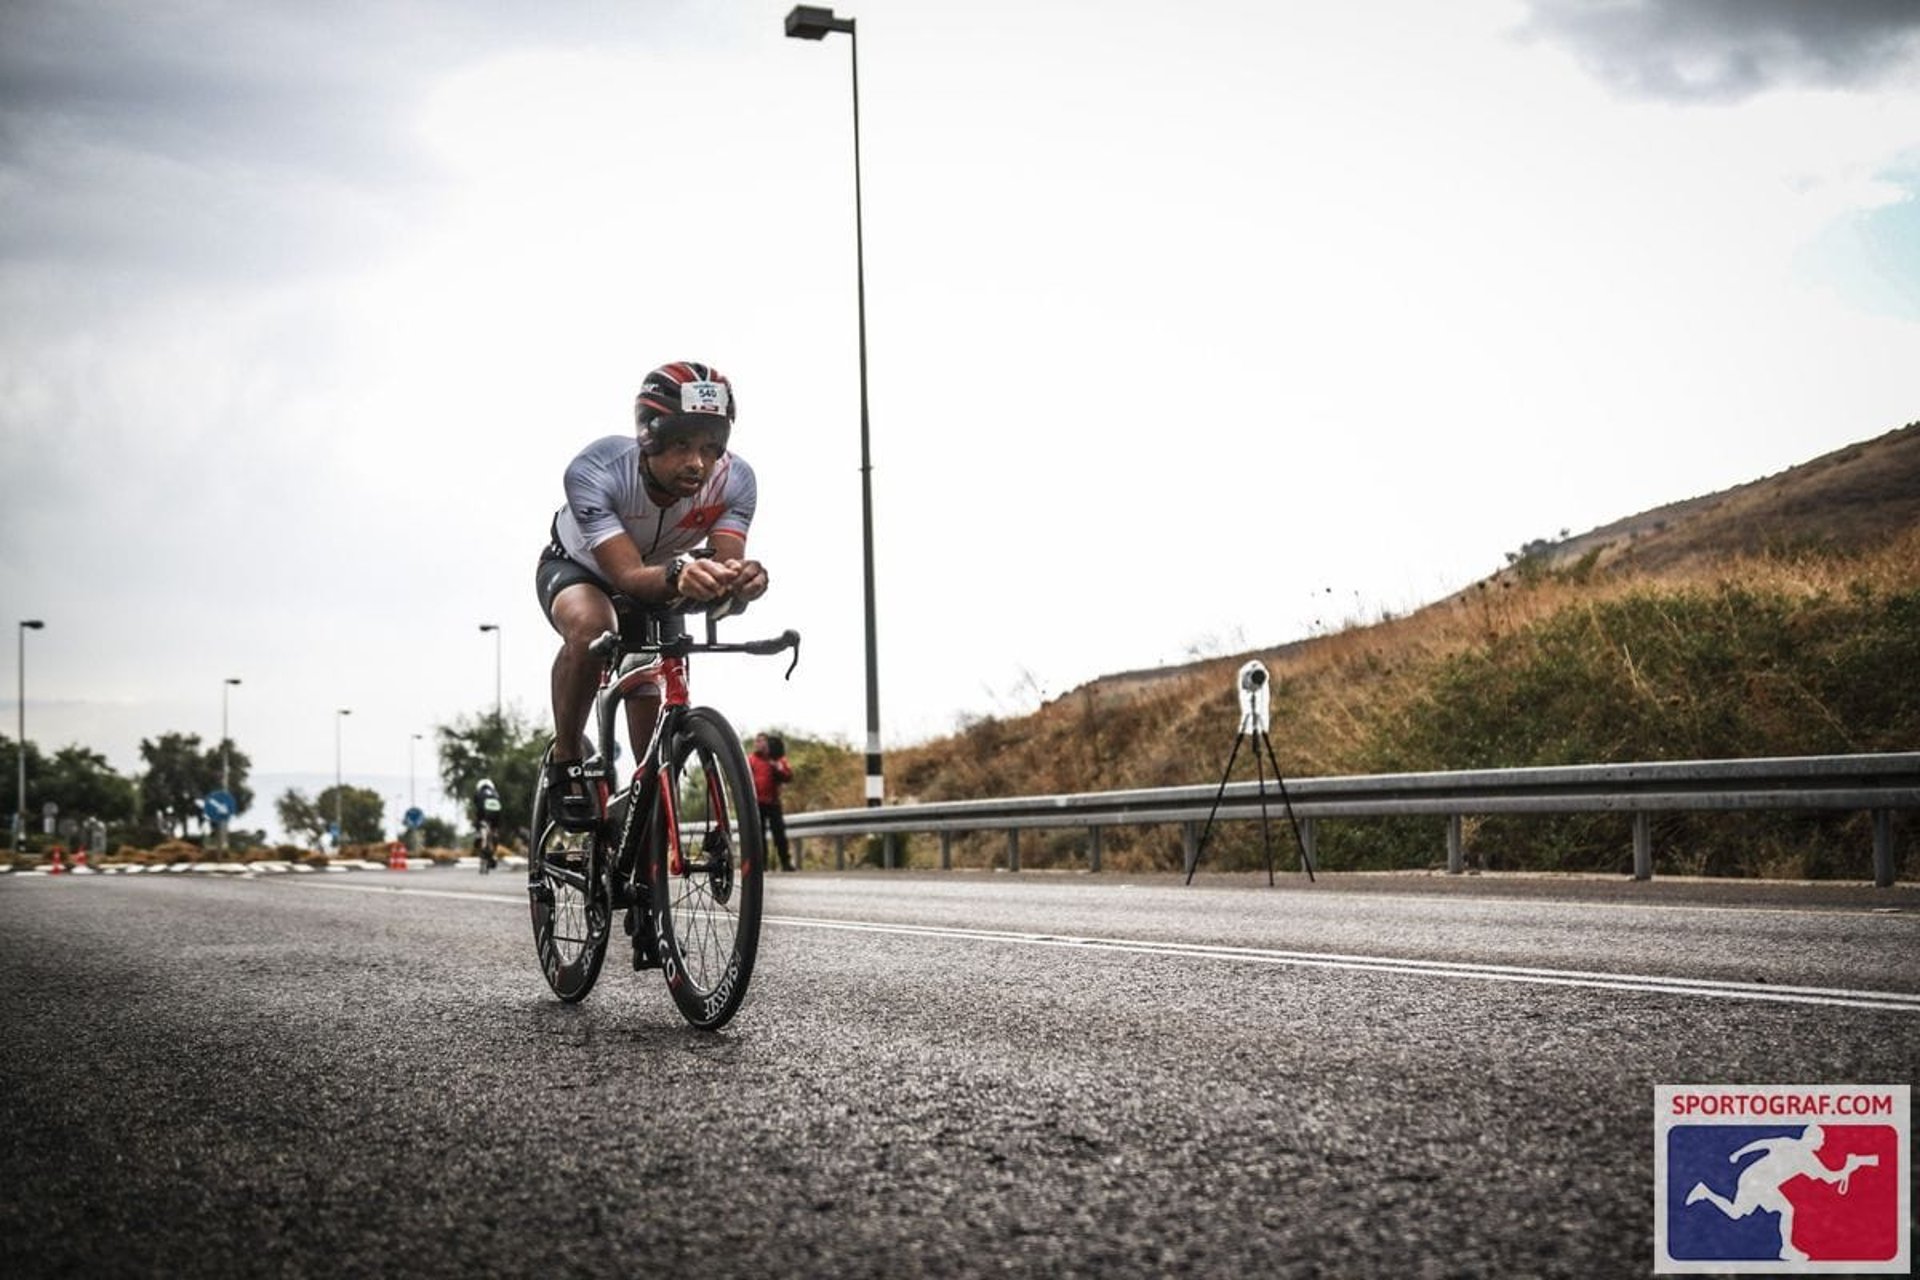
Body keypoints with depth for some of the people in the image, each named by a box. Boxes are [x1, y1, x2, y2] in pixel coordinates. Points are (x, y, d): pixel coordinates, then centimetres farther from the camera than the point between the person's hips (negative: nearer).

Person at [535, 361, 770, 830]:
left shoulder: (735, 481, -30)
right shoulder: (595, 471, -39)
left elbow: (726, 565, -37)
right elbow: (627, 576, -46)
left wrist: (740, 579, -62)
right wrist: (677, 576, -67)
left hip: (657, 586, 4)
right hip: (575, 568, -4)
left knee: (656, 739, -4)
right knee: (590, 627, -38)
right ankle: (566, 763, -18)